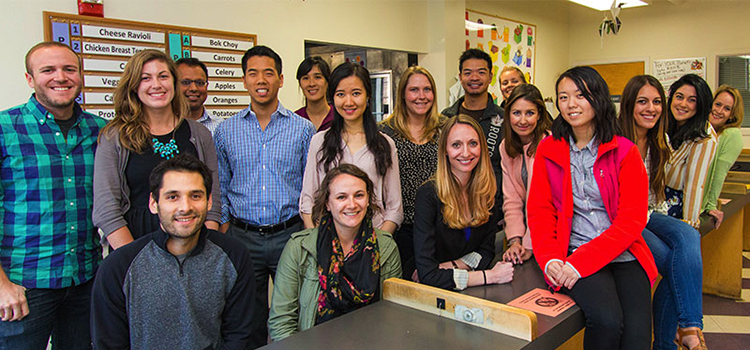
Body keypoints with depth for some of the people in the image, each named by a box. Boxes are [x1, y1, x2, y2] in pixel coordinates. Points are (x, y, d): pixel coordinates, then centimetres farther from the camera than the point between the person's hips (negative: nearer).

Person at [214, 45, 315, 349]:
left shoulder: (303, 129, 0)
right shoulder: (226, 131, 4)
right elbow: (220, 189, 10)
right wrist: (225, 233, 4)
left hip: (290, 235, -1)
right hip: (243, 238, 1)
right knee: (248, 322, 12)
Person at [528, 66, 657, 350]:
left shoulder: (625, 151, 3)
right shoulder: (548, 150, 9)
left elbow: (632, 219, -3)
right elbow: (539, 210, 7)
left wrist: (581, 262, -14)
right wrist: (550, 258, -11)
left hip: (624, 253, 0)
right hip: (573, 254, 0)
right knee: (607, 320, -26)